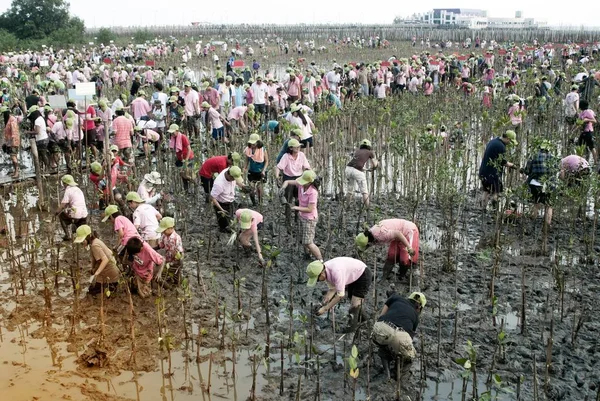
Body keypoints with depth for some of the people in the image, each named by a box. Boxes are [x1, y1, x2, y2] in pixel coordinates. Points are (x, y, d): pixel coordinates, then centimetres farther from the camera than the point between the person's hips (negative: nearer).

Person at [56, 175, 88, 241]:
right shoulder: (78, 189, 20)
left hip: (76, 215, -7)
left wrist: (56, 212, 8)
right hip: (84, 215, 7)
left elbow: (63, 205, -8)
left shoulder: (68, 190, -3)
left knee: (61, 215, 20)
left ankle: (67, 235, 14)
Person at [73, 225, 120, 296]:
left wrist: (96, 274, -36)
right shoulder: (97, 241, 3)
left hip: (108, 276, -9)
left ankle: (110, 287, 3)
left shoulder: (94, 245, -23)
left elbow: (105, 259, -30)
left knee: (91, 291, 3)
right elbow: (110, 252, 13)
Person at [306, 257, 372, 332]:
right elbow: (333, 289, -3)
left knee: (355, 304, -11)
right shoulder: (325, 271, -13)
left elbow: (340, 295, -35)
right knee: (353, 302, 21)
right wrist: (322, 304, -13)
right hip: (354, 277, 9)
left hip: (363, 275, -8)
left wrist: (325, 308, -29)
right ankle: (362, 317, 46)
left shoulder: (336, 272, -40)